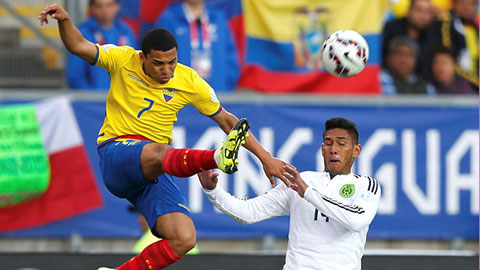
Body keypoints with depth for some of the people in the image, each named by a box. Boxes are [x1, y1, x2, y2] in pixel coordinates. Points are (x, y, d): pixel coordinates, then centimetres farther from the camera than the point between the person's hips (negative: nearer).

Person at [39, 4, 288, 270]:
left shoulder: (189, 81, 2)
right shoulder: (123, 60, -3)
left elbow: (226, 120, 9)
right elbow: (79, 46, -9)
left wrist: (264, 156, 6)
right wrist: (64, 20, -30)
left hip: (153, 173, 4)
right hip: (115, 153, -4)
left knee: (184, 240, -16)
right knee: (158, 152, -41)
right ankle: (218, 157, -72)